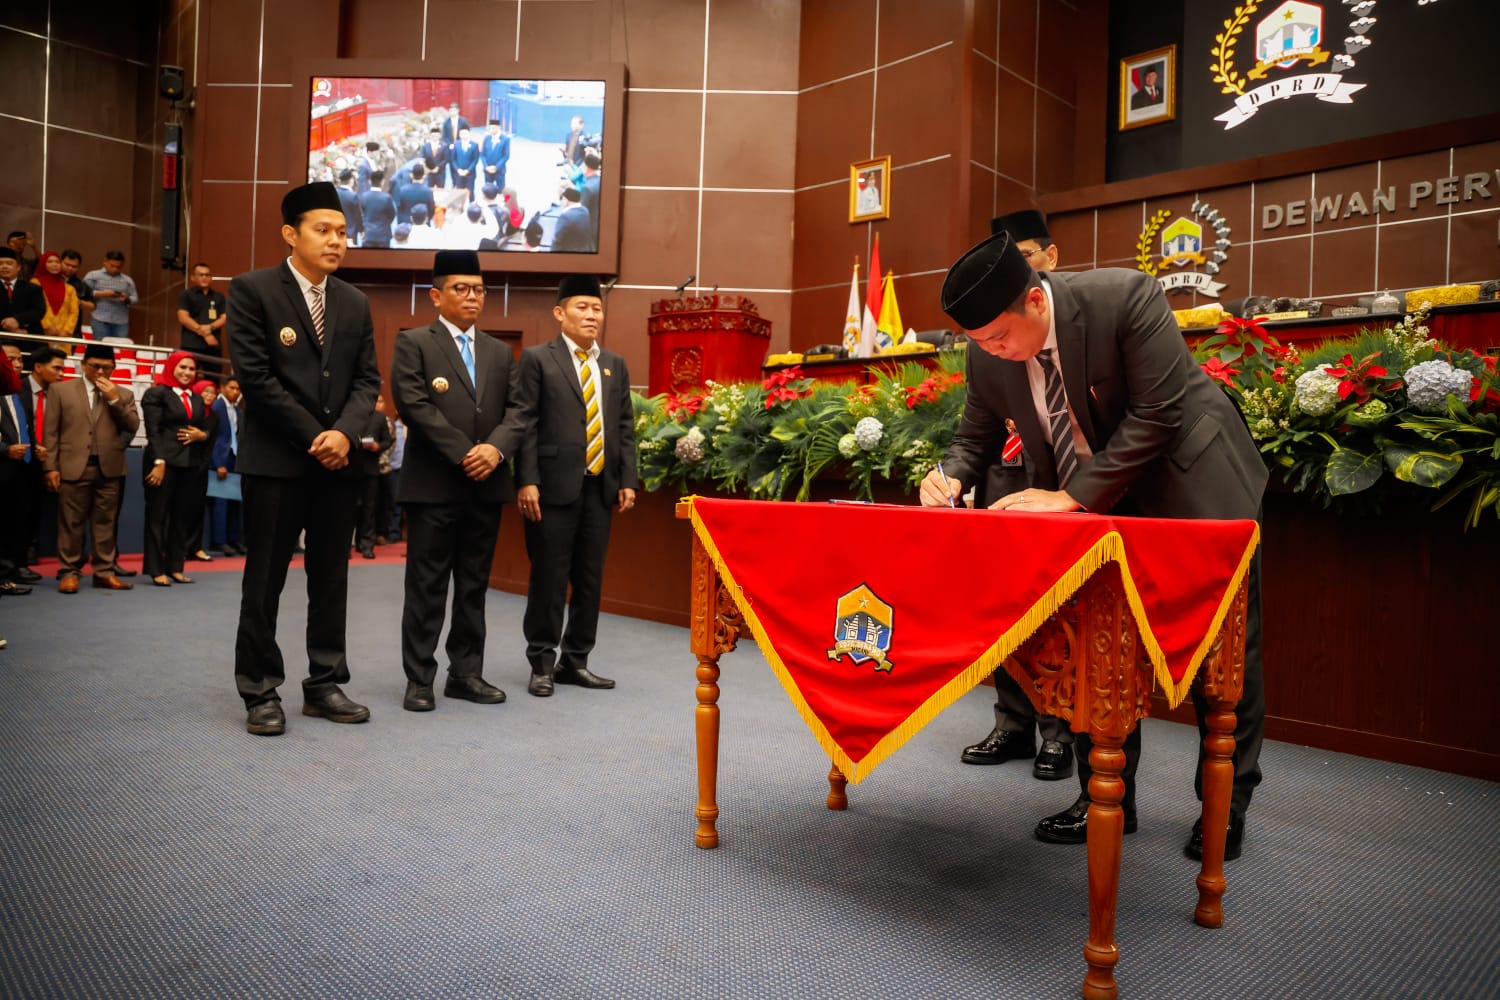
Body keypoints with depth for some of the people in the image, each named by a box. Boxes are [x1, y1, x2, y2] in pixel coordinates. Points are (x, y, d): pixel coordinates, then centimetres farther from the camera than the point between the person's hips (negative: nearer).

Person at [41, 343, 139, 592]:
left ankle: (105, 572, 11)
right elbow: (51, 431, 4)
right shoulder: (62, 390, 7)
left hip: (109, 468, 1)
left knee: (105, 523, 6)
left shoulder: (123, 394, 11)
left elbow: (133, 426, -1)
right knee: (71, 522, 2)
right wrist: (50, 467, -3)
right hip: (74, 467, -1)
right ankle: (69, 572, 9)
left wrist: (114, 399, -10)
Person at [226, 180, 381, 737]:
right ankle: (261, 693, 14)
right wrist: (312, 437, -12)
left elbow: (367, 379, 8)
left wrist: (344, 432, -10)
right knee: (264, 583, 3)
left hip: (338, 459, 5)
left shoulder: (355, 303, 12)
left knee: (332, 582, 9)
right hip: (275, 460, -5)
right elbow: (254, 376, -10)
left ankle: (324, 686, 20)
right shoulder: (253, 290, -3)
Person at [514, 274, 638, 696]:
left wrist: (627, 480, 5)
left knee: (590, 578, 8)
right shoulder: (537, 359, 1)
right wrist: (527, 481, -13)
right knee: (549, 578, 1)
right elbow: (525, 423, -5)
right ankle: (542, 663, 13)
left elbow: (625, 427, 14)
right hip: (555, 486, -5)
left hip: (601, 488, 5)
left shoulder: (615, 365, 16)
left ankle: (575, 660, 20)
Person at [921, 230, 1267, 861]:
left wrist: (1072, 495, -30)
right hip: (1095, 505, 4)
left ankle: (1227, 806, 21)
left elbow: (1157, 414, -27)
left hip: (1192, 484, -4)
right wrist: (952, 475, -21)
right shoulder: (987, 354, -13)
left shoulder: (1127, 297, -27)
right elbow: (978, 431, 2)